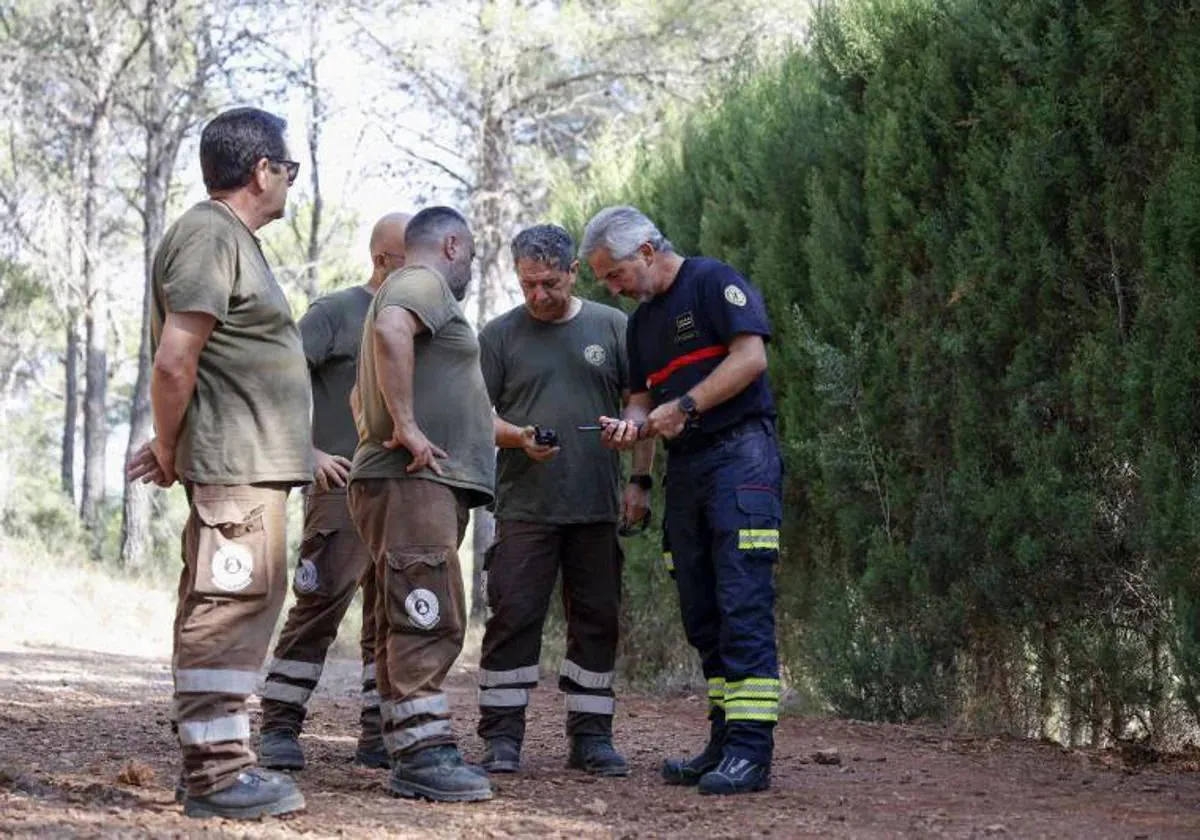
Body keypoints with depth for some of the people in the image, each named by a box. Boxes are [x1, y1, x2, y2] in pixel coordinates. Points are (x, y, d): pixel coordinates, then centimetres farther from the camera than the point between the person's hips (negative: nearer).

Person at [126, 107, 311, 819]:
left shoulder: (235, 239, 21)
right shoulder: (210, 235, -12)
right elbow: (174, 362, -18)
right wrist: (168, 452, -8)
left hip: (254, 464, 10)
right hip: (236, 464, -10)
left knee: (245, 607, 12)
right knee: (230, 606, -9)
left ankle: (222, 759, 18)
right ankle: (216, 772, -7)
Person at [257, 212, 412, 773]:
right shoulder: (336, 312, -3)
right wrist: (309, 452, -15)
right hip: (343, 486, -7)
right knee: (319, 608, -10)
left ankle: (378, 736, 12)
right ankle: (279, 730, -5)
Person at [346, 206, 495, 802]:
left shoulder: (409, 288, 28)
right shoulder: (424, 283, -4)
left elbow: (360, 395, 38)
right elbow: (390, 331, -27)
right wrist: (406, 426, -25)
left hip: (425, 486, 11)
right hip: (413, 482, -11)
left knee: (410, 625, 8)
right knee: (429, 620, -15)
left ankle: (408, 754, 9)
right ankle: (426, 753, -19)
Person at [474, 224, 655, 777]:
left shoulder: (612, 327, 8)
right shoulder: (500, 335, 5)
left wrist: (640, 481, -4)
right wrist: (519, 438, -16)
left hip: (597, 505, 2)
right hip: (524, 507, -2)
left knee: (597, 621, 5)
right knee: (514, 616, -5)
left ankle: (591, 735, 13)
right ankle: (502, 736, 0)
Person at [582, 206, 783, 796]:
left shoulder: (713, 282, -3)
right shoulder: (642, 321, 21)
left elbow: (751, 357, -14)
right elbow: (644, 397, 23)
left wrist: (684, 406, -14)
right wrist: (631, 424, 0)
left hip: (738, 454, -9)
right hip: (685, 469, 9)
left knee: (742, 605, -13)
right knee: (702, 612, 7)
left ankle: (751, 752, -16)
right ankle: (723, 745, 11)